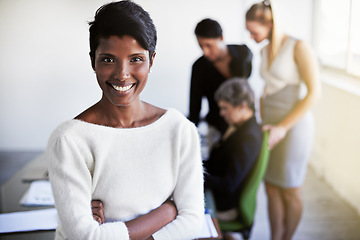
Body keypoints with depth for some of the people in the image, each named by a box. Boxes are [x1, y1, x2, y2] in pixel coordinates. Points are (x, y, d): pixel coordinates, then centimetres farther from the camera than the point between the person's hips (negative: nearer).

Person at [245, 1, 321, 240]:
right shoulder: (265, 50, 9)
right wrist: (263, 122, 9)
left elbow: (314, 92, -16)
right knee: (272, 188, 11)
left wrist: (283, 127, -17)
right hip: (272, 123, 6)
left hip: (294, 125, -6)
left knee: (290, 192, 8)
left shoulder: (299, 47, -12)